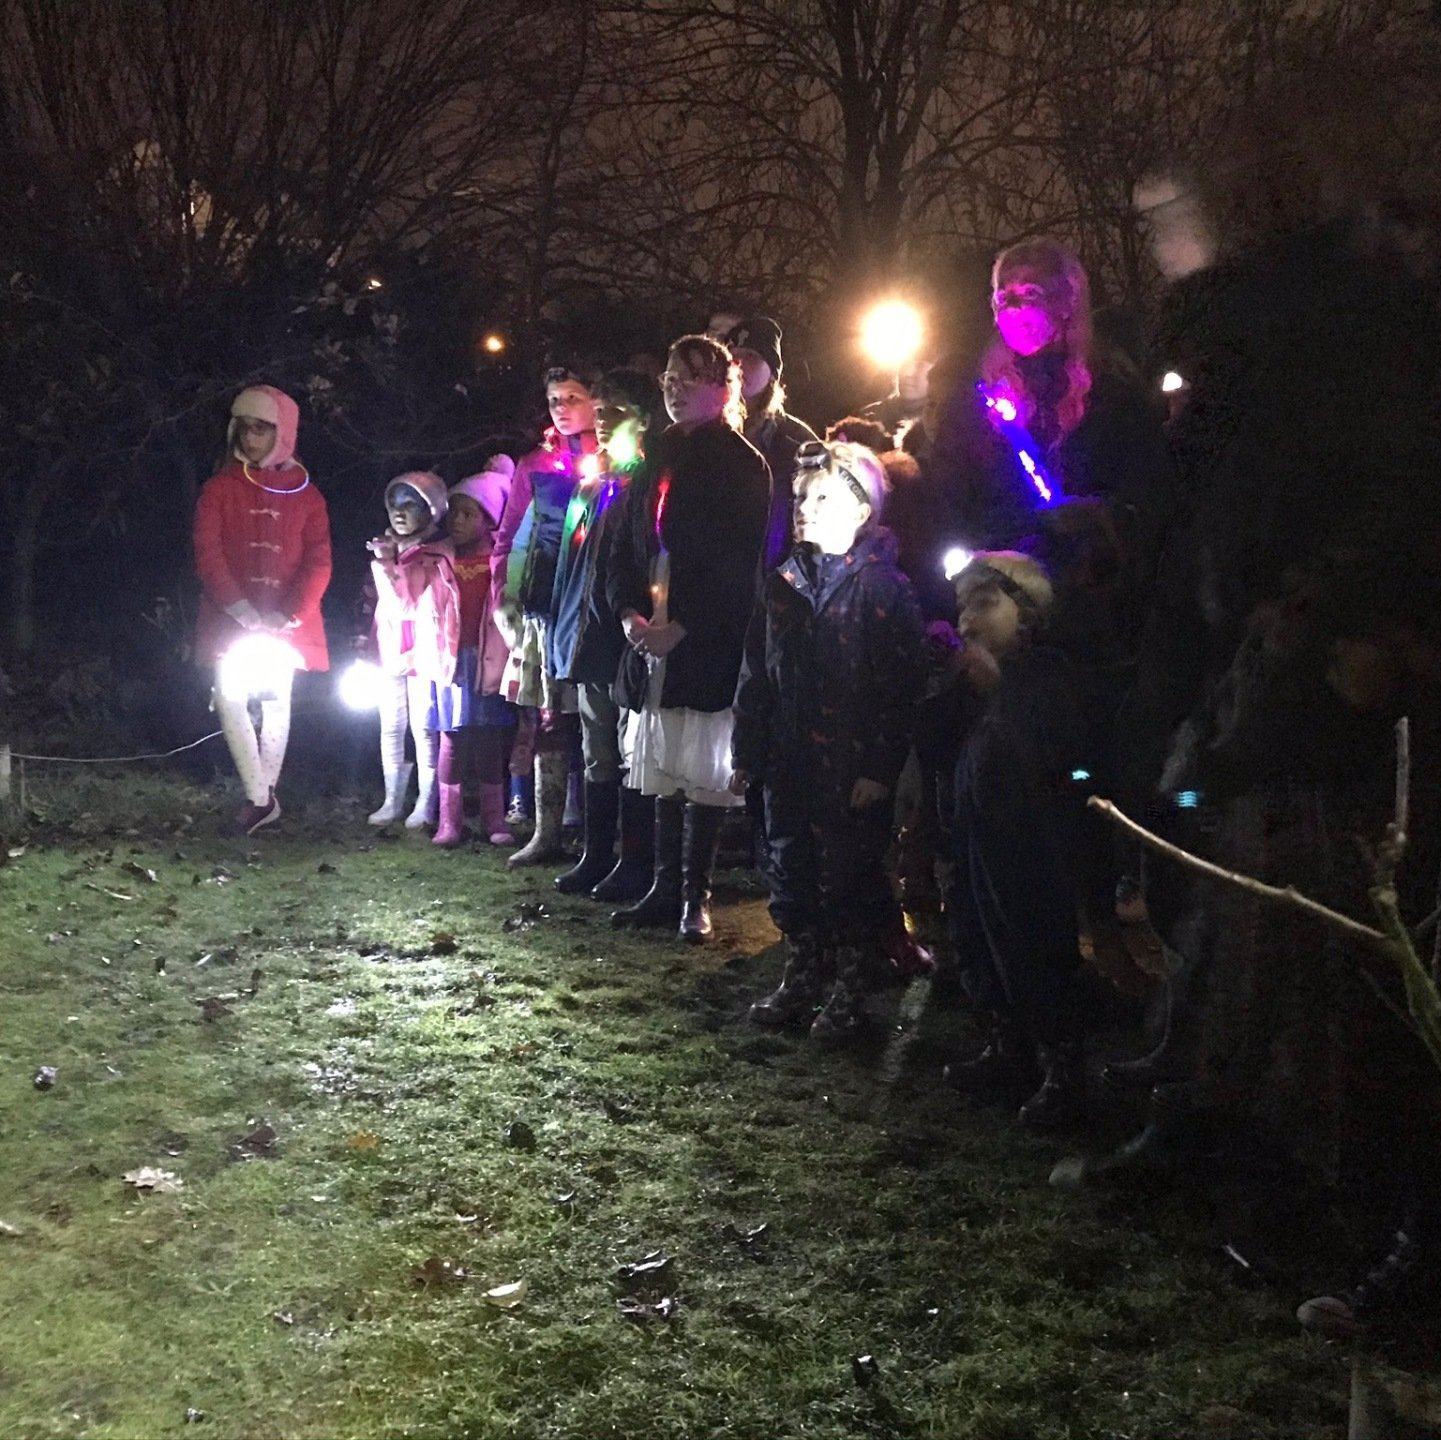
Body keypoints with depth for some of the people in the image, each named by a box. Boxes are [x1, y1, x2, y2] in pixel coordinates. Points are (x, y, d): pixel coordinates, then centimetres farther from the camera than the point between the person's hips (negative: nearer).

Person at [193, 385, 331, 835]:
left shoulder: (305, 494, 4)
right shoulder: (220, 488, 4)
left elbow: (319, 562, -3)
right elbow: (208, 555, -5)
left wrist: (288, 615, -17)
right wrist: (243, 611, -18)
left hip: (285, 622, 0)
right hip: (231, 617, 0)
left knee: (277, 702, 2)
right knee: (230, 700, -5)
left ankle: (266, 792, 8)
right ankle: (261, 798, 1)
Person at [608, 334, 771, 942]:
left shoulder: (741, 463, -3)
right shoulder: (659, 456, 16)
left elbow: (738, 562, -11)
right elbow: (627, 545, 14)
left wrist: (680, 627, -17)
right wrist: (630, 613, -4)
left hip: (706, 646, -6)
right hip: (651, 641, 6)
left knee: (703, 775, -2)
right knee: (664, 771, 10)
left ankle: (694, 897, 4)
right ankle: (665, 889, 17)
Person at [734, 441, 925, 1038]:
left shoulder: (884, 587, -9)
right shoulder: (783, 582, 8)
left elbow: (901, 688, -11)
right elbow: (756, 674, 11)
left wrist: (881, 768, -15)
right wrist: (747, 753, 8)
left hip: (853, 770, -5)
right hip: (788, 761, 6)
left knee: (851, 876, 5)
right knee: (789, 871, 13)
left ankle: (848, 989, 19)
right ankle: (800, 978, 29)